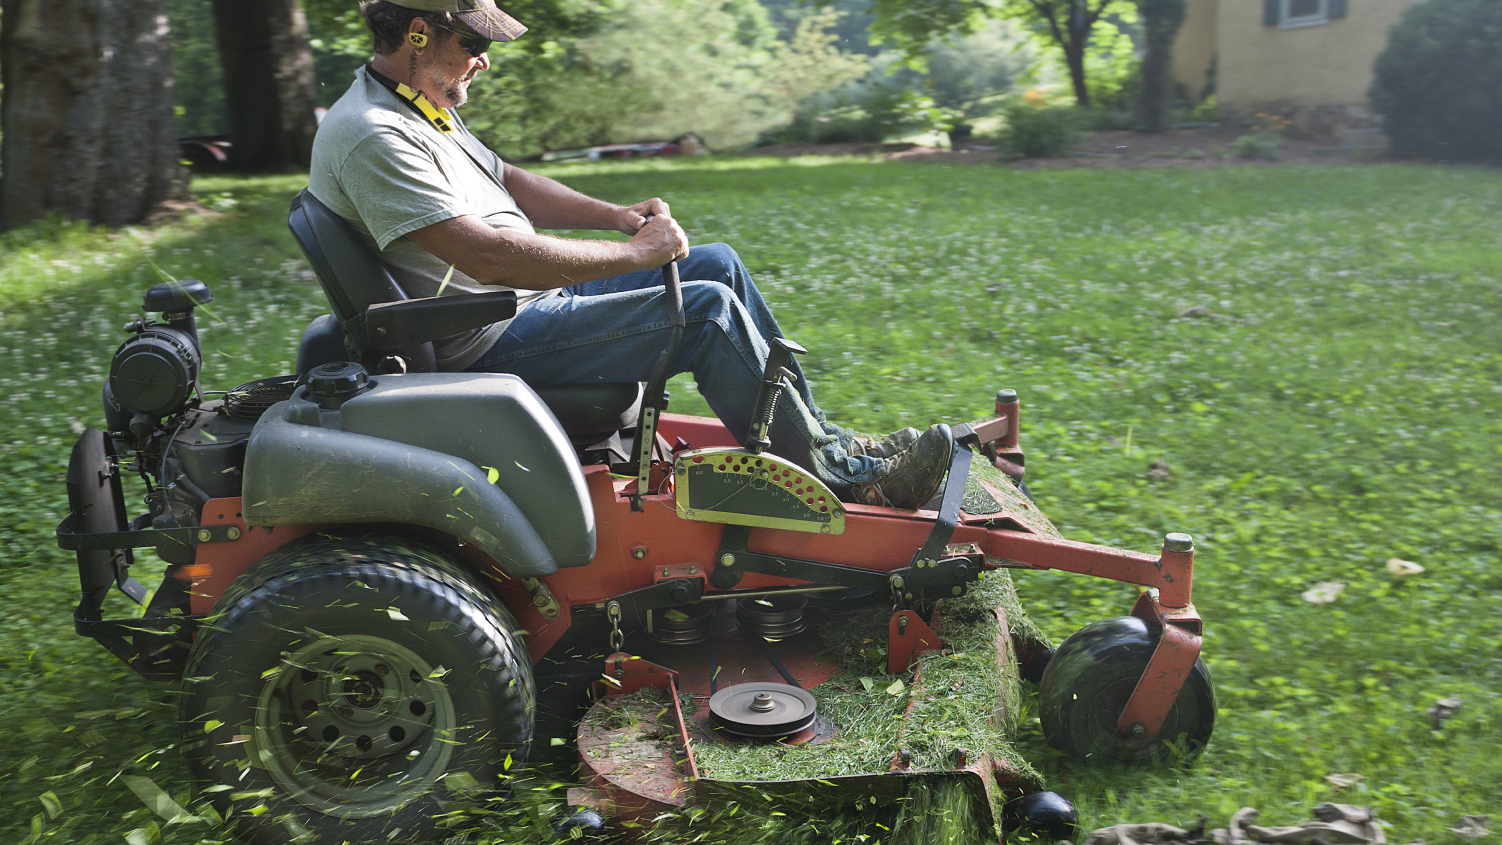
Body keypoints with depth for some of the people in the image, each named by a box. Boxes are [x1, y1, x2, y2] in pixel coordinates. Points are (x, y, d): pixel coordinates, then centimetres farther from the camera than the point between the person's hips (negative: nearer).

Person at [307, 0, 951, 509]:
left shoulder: (417, 106, 12)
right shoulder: (372, 137, -21)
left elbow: (506, 183, 20)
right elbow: (488, 255, -30)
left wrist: (617, 215, 4)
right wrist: (636, 253, -23)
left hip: (525, 300, 11)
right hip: (488, 345, -11)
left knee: (718, 264, 8)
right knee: (707, 308, -20)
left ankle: (818, 436, 12)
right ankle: (843, 478, -8)